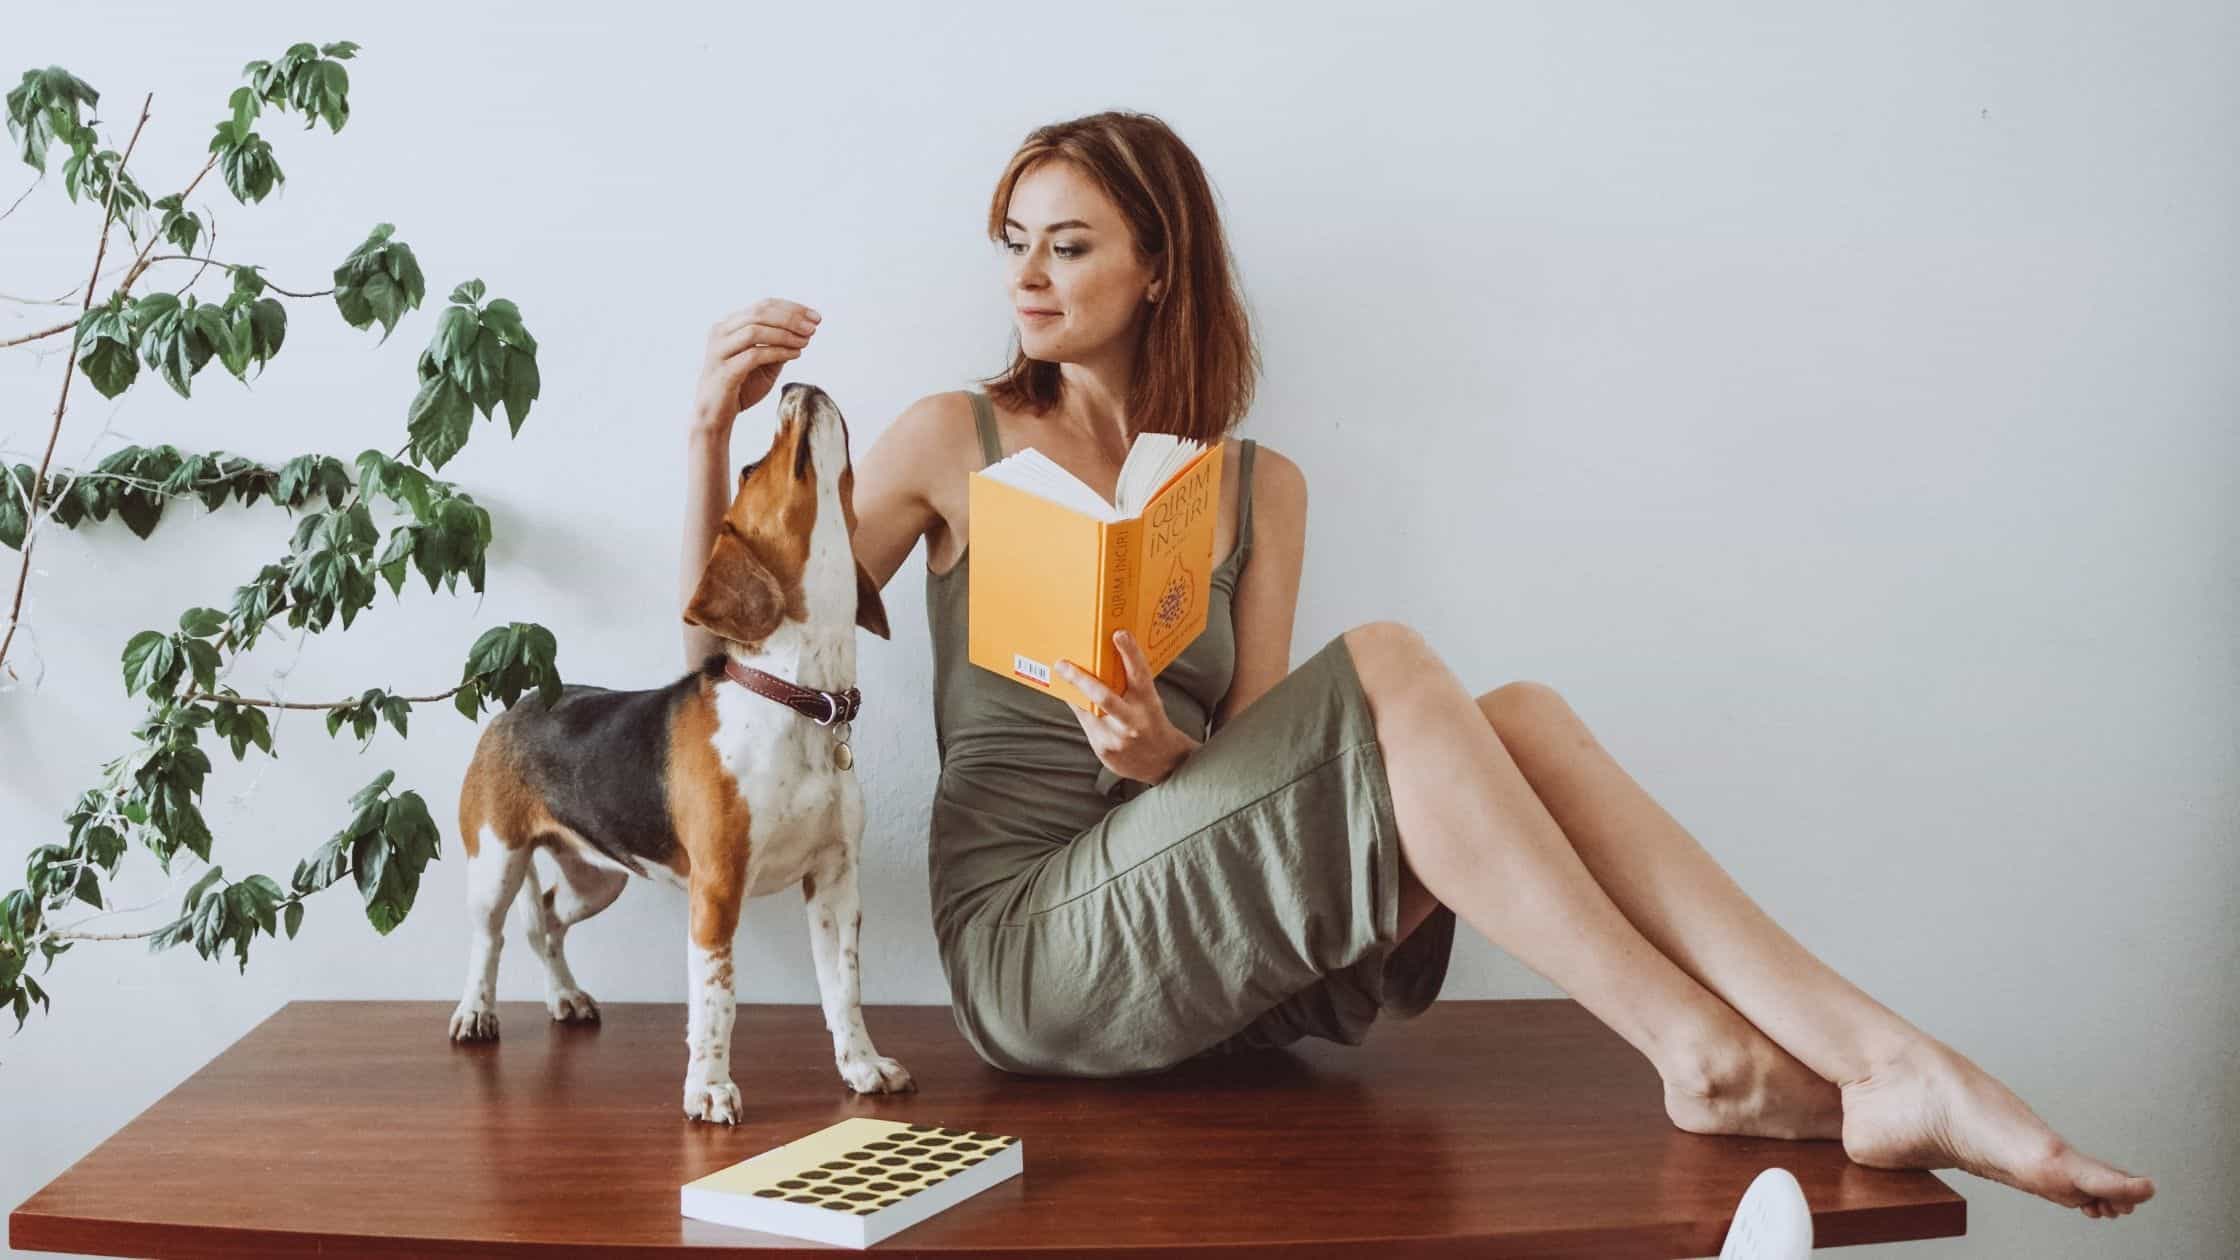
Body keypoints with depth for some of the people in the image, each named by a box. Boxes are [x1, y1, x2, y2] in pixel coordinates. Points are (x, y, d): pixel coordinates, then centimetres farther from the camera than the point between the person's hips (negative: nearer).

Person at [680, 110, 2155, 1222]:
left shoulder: (1260, 487, 14)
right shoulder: (955, 441, 6)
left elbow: (1253, 757, 7)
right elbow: (740, 652, 5)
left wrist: (1164, 756, -16)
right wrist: (714, 434, -9)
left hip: (1215, 951, 4)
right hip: (1029, 945, -4)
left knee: (1518, 718, -22)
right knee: (1384, 669, -27)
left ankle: (1892, 1069, -30)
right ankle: (1707, 1057, -26)